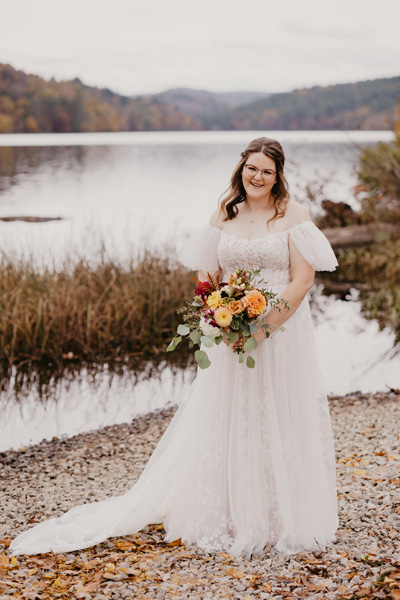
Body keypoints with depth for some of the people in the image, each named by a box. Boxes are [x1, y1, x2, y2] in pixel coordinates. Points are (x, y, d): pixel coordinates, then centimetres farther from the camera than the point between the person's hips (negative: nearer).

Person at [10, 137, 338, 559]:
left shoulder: (293, 214, -2)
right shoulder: (223, 215, 8)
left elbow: (303, 278, -8)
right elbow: (206, 276, 7)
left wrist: (266, 323, -16)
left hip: (282, 331, -2)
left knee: (280, 424, 3)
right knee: (225, 424, 6)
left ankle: (285, 521, 18)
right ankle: (228, 519, 18)